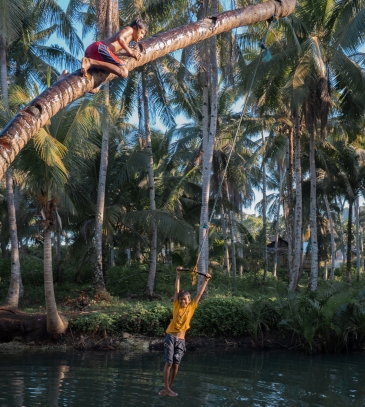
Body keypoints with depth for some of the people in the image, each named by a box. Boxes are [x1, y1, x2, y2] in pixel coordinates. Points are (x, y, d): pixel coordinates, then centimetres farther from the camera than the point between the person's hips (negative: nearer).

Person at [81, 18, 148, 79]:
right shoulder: (129, 29, 9)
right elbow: (119, 38, -12)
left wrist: (132, 52, 18)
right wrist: (130, 52, -1)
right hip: (100, 47, -10)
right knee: (124, 73, -24)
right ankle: (91, 62, -26)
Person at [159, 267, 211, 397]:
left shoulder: (191, 307, 3)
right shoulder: (176, 306, 0)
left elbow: (200, 293, 4)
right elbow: (177, 290, -3)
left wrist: (205, 281, 3)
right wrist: (178, 275, -6)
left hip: (181, 340, 2)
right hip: (171, 337, -2)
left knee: (176, 364, 3)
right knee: (168, 363, -6)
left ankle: (168, 388, 13)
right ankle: (166, 388, 0)